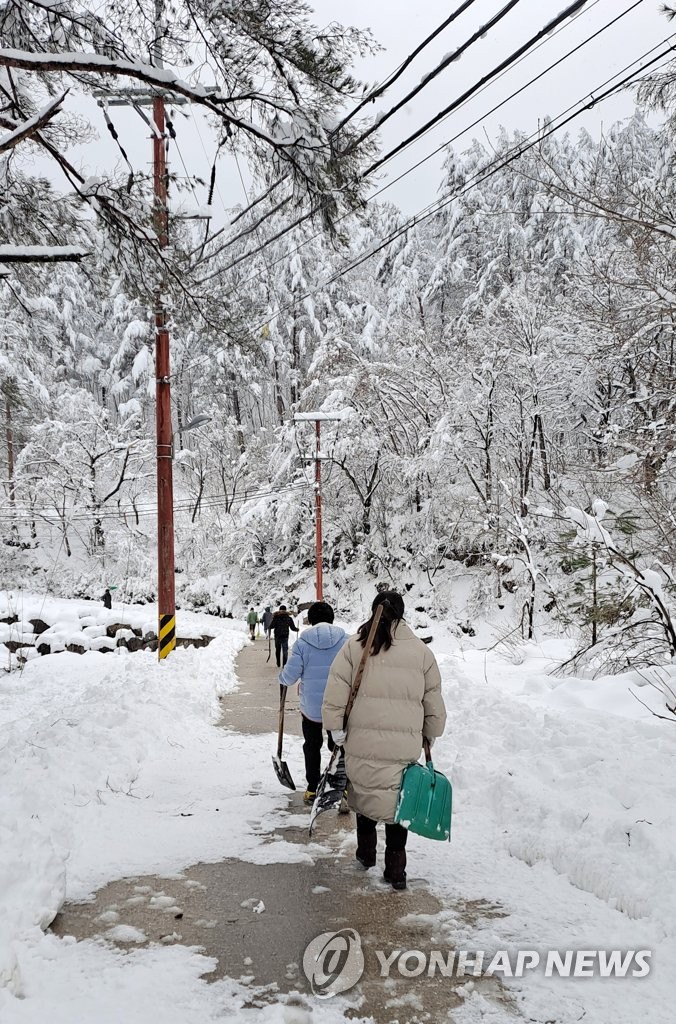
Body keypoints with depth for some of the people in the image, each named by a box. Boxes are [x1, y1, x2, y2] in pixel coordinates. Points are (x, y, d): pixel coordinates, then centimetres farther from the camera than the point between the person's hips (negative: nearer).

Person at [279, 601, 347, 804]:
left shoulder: (302, 643, -9)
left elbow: (289, 676, -9)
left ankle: (312, 789, 21)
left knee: (312, 746, 18)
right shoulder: (345, 640, -6)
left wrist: (282, 678, 14)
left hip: (311, 707, 0)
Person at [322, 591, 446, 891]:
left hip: (362, 742, 0)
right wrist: (430, 736, 22)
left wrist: (336, 729, 3)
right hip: (405, 746, 0)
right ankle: (395, 870, 14)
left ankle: (366, 854, 33)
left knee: (365, 796, 19)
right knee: (397, 801, 11)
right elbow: (434, 702, 9)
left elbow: (335, 693, -6)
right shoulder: (421, 651, 3)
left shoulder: (353, 646, -2)